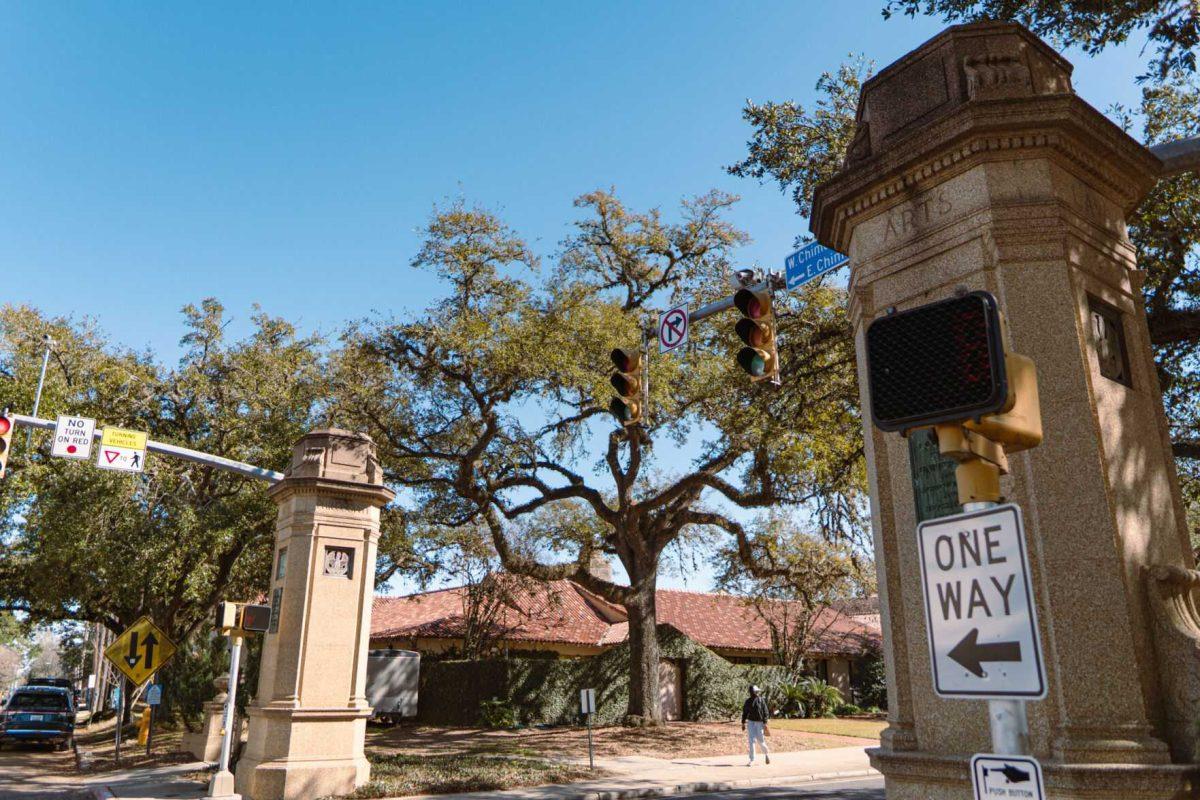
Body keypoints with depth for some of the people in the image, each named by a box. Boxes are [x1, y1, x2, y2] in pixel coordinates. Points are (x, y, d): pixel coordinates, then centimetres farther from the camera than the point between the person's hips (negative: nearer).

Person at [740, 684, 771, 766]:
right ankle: (752, 760, 1)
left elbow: (766, 712, -7)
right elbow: (745, 712, 11)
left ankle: (766, 753, 33)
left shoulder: (761, 700, -6)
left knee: (760, 740, 4)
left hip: (759, 723, -2)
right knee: (751, 741, -3)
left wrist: (765, 723, -13)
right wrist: (743, 723, 8)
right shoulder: (748, 701, 3)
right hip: (750, 722, 2)